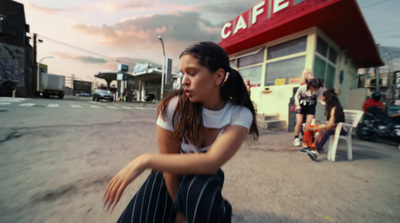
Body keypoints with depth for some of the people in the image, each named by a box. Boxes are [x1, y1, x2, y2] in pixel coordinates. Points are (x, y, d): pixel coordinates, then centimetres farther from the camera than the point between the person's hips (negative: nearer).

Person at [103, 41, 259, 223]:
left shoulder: (240, 114, -23)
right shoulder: (174, 106, -26)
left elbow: (210, 163, -34)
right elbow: (169, 163, -17)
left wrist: (146, 160, -35)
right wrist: (179, 208, -5)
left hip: (205, 176, -1)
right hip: (172, 175, 2)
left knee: (200, 190, -34)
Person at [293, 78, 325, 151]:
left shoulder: (320, 90, -17)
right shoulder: (302, 87, -23)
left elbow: (319, 99, -9)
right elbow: (296, 95, -6)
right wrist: (297, 105, -15)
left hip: (311, 107, 2)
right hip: (301, 106, -1)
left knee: (308, 124, -5)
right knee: (299, 123, -5)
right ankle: (296, 139, 14)